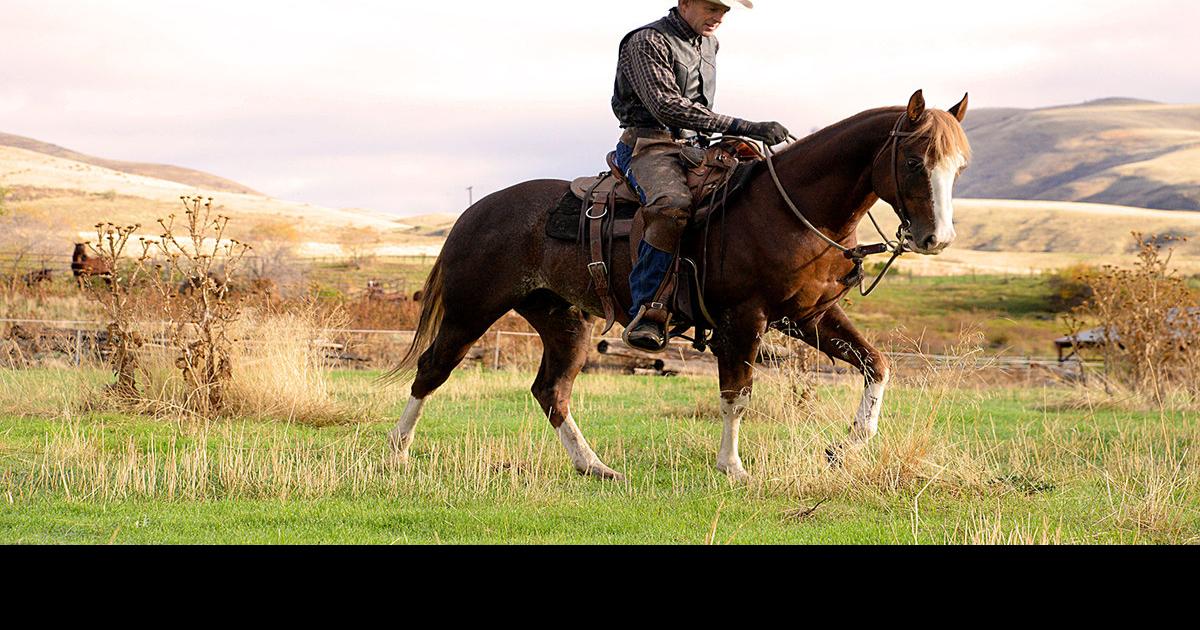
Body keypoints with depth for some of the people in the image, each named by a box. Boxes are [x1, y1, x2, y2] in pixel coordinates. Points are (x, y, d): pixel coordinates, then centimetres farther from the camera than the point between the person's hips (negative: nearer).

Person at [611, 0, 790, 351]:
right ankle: (647, 315, -40)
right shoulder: (648, 42, -10)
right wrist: (736, 127, -26)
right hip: (651, 145, -9)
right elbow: (667, 106, -22)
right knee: (674, 206, -38)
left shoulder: (709, 45, 18)